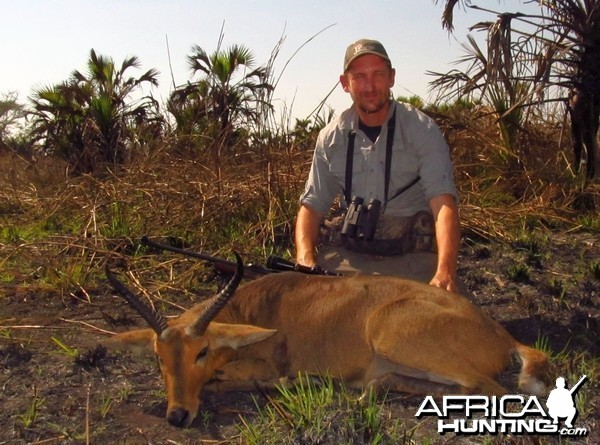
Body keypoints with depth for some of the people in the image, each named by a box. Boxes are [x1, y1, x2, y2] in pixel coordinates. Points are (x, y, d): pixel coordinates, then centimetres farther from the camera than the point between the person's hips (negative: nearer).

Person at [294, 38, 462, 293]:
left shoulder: (422, 130, -5)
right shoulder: (331, 137, 6)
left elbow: (444, 203, -17)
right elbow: (312, 206, 6)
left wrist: (444, 272, -34)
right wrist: (305, 262, -14)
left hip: (410, 256, -2)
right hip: (347, 254, 2)